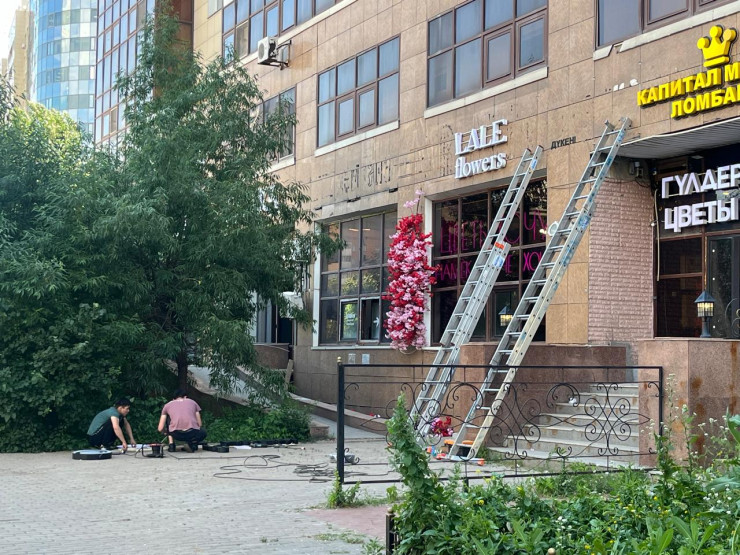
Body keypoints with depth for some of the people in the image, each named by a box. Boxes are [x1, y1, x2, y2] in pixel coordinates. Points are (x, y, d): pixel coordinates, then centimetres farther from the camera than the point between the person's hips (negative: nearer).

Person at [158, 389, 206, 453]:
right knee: (203, 433, 36)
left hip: (176, 434, 0)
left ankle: (171, 445, 20)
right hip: (192, 434, 0)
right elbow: (199, 424, 22)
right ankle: (192, 443, 4)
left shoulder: (167, 405, 22)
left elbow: (160, 429, 22)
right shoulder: (192, 402, 23)